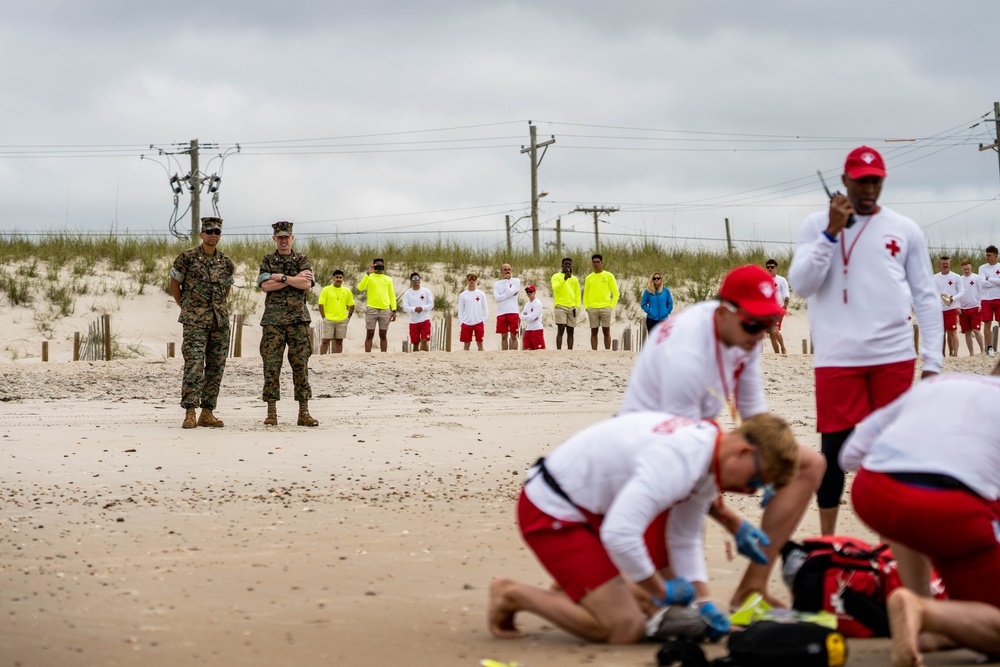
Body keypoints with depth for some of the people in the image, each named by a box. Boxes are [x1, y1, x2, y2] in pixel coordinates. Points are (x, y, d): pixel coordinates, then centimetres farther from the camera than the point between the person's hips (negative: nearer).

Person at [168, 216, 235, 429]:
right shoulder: (187, 258, -3)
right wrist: (186, 308, 7)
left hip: (220, 321, 5)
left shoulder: (226, 263, 9)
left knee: (216, 367, 4)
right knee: (194, 365, -13)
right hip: (195, 321, -5)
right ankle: (190, 413, -13)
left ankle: (207, 413, 10)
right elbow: (174, 284, 6)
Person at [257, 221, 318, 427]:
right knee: (271, 366, -4)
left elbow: (307, 284, -6)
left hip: (298, 319, 0)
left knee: (301, 366, -2)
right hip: (273, 320, 0)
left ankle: (304, 413, 1)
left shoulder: (302, 261, 11)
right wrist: (295, 279, -8)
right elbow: (265, 285, -6)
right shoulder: (267, 261, 11)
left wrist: (282, 277, -9)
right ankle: (271, 412, 1)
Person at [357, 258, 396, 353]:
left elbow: (392, 295, 13)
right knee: (369, 335, -1)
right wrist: (368, 273, -18)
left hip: (385, 310, 2)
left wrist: (394, 310, 4)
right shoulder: (369, 277, 6)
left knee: (383, 335, 5)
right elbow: (360, 288, -12)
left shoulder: (388, 279, 13)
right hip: (371, 309, -2)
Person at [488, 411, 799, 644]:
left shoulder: (709, 457, 1)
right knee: (624, 627, -14)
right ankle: (513, 596, -2)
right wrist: (661, 589, -22)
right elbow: (619, 535, -38)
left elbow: (685, 540, 11)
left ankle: (576, 592, 22)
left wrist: (704, 602, -1)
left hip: (592, 507, 10)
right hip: (551, 513, -10)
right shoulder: (677, 460, -32)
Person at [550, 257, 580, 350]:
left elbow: (577, 294, 18)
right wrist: (564, 279, -24)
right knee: (561, 330, -14)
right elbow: (555, 288, -13)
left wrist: (577, 306, 6)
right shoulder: (556, 276, 4)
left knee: (570, 331, 2)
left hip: (572, 307, 4)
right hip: (560, 306, -4)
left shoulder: (575, 279, 18)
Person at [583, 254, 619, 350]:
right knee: (594, 332, 2)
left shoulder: (609, 276, 4)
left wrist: (611, 306, -5)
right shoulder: (589, 278, 12)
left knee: (606, 332, -1)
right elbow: (585, 294, 17)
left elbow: (615, 293, 4)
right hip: (592, 309, 2)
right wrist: (586, 307, 5)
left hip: (605, 308, -2)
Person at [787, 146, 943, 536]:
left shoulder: (905, 230, 8)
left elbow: (926, 297, 8)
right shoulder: (817, 225, 5)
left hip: (895, 357, 1)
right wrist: (832, 232, -13)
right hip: (837, 357, -1)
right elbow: (801, 285, -5)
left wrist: (932, 360, 2)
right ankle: (826, 540, 12)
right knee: (834, 446, 0)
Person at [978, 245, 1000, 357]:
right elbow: (983, 283, -9)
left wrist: (990, 279, -10)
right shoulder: (982, 268, 4)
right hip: (986, 300, 0)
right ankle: (990, 348, 3)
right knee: (987, 324, -2)